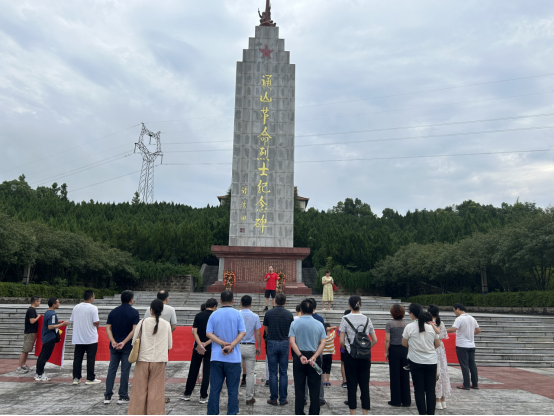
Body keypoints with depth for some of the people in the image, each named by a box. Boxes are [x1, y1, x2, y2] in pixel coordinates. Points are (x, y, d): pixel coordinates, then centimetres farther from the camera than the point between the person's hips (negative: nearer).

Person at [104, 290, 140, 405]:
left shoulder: (113, 312, 5)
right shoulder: (134, 312, -7)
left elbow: (108, 328, -1)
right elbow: (134, 330, -15)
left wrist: (113, 342, -10)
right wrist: (124, 342, -15)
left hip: (114, 346, 4)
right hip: (127, 346, -4)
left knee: (111, 370, 11)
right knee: (125, 371, 3)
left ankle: (107, 396, 13)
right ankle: (123, 397, 7)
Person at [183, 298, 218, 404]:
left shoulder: (198, 316, 1)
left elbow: (194, 331, -9)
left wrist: (200, 344, -16)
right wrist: (206, 344, -13)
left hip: (198, 347, 2)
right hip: (210, 348, -2)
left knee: (193, 371, 13)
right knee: (207, 372, 5)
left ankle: (187, 394, 21)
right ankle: (203, 397, 6)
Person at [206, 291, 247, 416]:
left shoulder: (214, 315, 3)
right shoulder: (237, 314, -2)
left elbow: (209, 333, -5)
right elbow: (242, 332, -11)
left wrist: (223, 344, -9)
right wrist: (231, 345, -14)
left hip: (216, 357, 2)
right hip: (233, 358, -2)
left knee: (215, 388, 9)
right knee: (233, 389, 6)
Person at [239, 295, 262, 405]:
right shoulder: (255, 317, -4)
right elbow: (258, 333, -2)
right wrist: (259, 347, 8)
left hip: (238, 346, 0)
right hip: (250, 347, 0)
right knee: (250, 373, 7)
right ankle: (249, 398, 12)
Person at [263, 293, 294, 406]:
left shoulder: (268, 313, -3)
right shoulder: (289, 314, -2)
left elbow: (266, 330, 7)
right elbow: (292, 331, 5)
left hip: (272, 343, 0)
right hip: (284, 343, 0)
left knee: (273, 373, 5)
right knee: (283, 373, 6)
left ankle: (273, 399, 9)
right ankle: (283, 399, 10)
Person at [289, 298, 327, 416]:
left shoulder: (294, 323, -3)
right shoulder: (319, 324, -2)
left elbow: (292, 342, -11)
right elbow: (323, 343, -9)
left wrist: (300, 356, -17)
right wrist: (314, 357, -14)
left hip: (299, 358, 0)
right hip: (315, 359, 0)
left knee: (299, 388, 9)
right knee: (314, 389, 9)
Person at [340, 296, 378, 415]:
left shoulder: (346, 319, -7)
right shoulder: (367, 319, 4)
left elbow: (341, 341, -8)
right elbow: (374, 340, 5)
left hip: (351, 356, -3)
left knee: (352, 385, 5)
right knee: (365, 385, 8)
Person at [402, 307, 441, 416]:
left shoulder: (409, 327, -10)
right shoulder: (431, 326, -1)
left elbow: (404, 344, -1)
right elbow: (438, 344, 8)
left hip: (416, 362, -2)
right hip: (431, 362, 3)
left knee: (419, 390, 7)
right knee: (431, 390, 9)